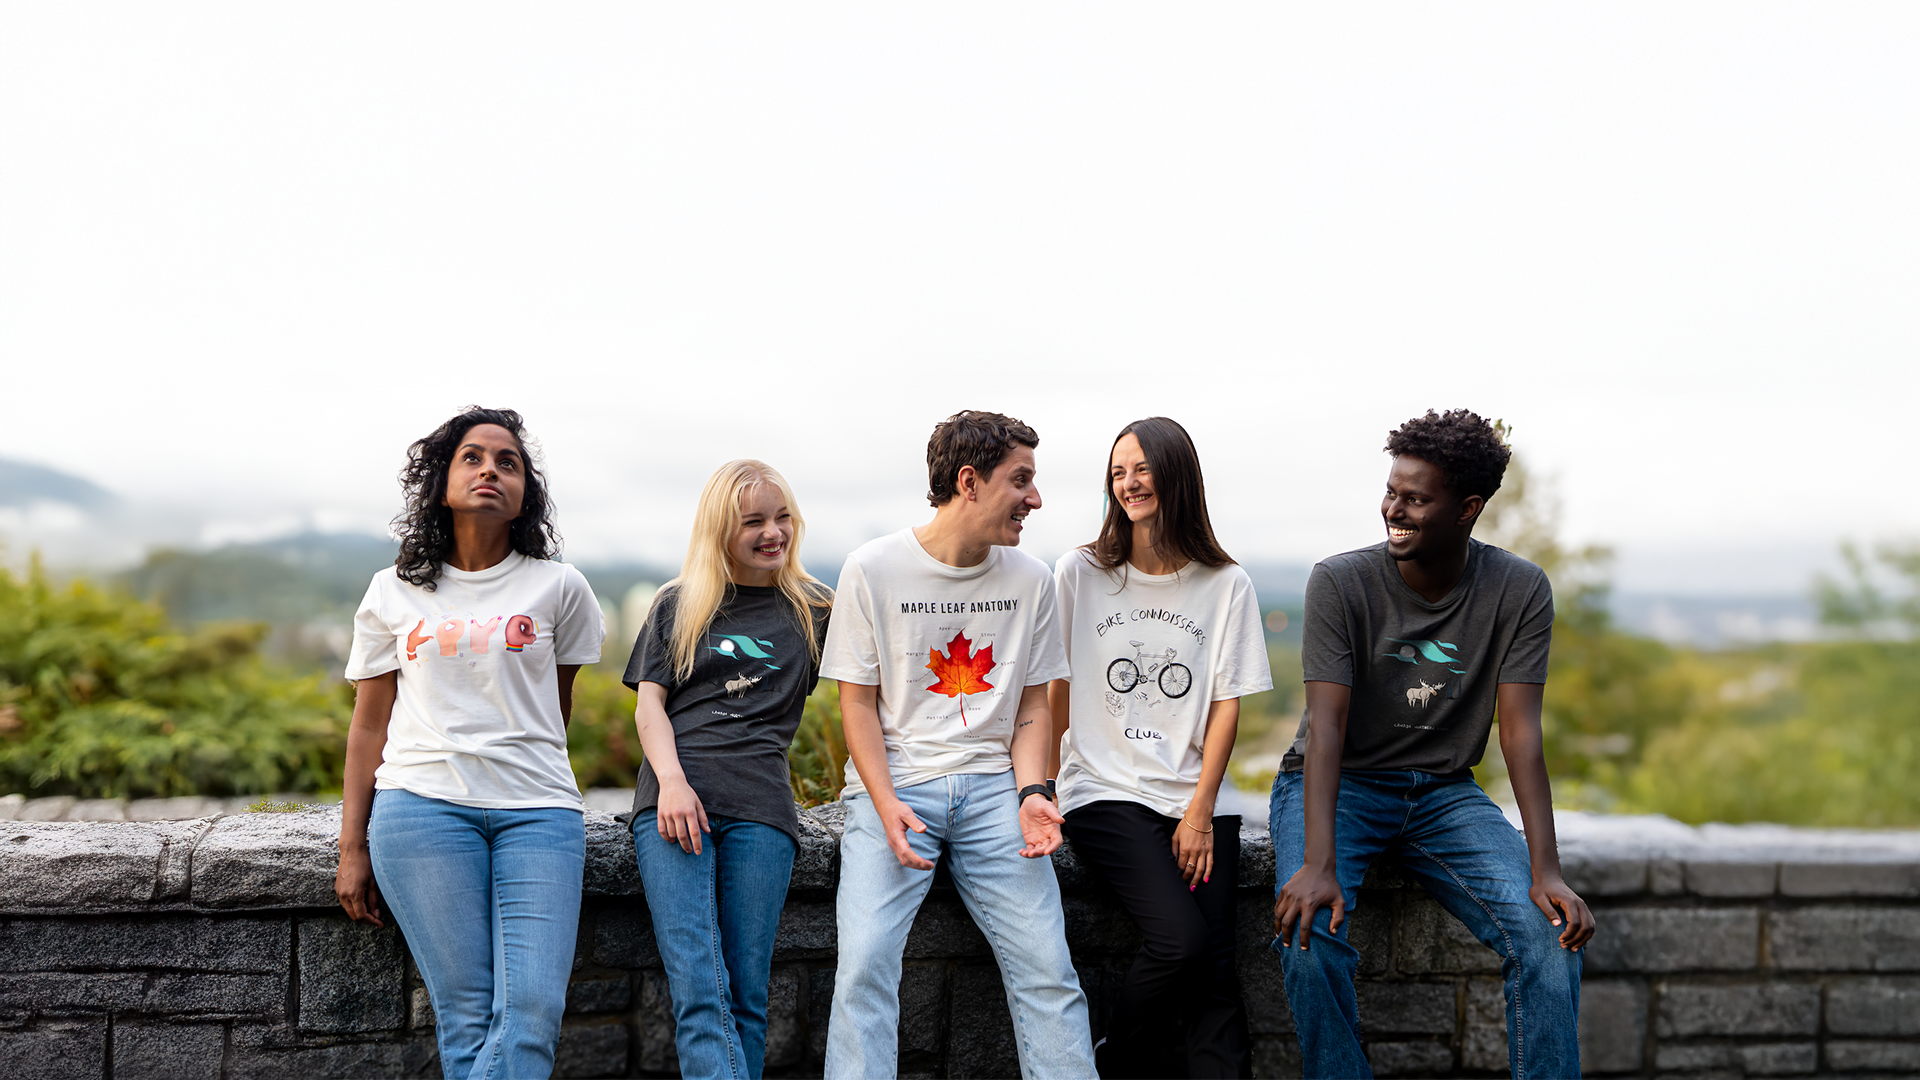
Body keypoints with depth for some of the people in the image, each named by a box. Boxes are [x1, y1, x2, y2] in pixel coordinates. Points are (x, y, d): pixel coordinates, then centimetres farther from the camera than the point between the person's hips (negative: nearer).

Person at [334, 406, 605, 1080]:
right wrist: (352, 847, 9)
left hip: (538, 812, 0)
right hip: (421, 807, 0)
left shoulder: (559, 588, 9)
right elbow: (369, 724, 13)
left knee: (534, 1012, -14)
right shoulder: (393, 594, 12)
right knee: (466, 1014, -8)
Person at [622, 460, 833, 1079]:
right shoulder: (677, 605, 18)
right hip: (674, 800, -1)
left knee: (747, 993, -4)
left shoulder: (813, 610, 18)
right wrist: (671, 779, -6)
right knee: (697, 989, -15)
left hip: (760, 807, 1)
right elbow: (649, 704, 9)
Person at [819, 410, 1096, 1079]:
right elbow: (858, 701, -1)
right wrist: (886, 805, -14)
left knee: (1047, 970, -8)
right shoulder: (873, 570, -3)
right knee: (865, 962, -17)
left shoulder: (1030, 580, 7)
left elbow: (1032, 703, 12)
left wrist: (1031, 791, -5)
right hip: (892, 784, -2)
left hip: (992, 786, 2)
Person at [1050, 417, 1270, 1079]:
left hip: (1192, 797, 2)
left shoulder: (1225, 585, 7)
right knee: (1182, 942, -21)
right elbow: (1057, 687, 8)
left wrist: (1200, 812, -5)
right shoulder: (1081, 573, 6)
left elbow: (1226, 703, 3)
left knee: (1214, 967, -13)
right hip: (1106, 793, -2)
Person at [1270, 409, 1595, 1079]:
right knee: (1308, 934, -30)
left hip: (1445, 792, 2)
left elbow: (1521, 731, -12)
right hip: (1334, 785, -2)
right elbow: (1327, 725, -22)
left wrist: (1546, 870, -25)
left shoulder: (1520, 591, -8)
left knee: (1553, 934, -21)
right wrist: (1317, 863, -35)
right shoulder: (1340, 583, -14)